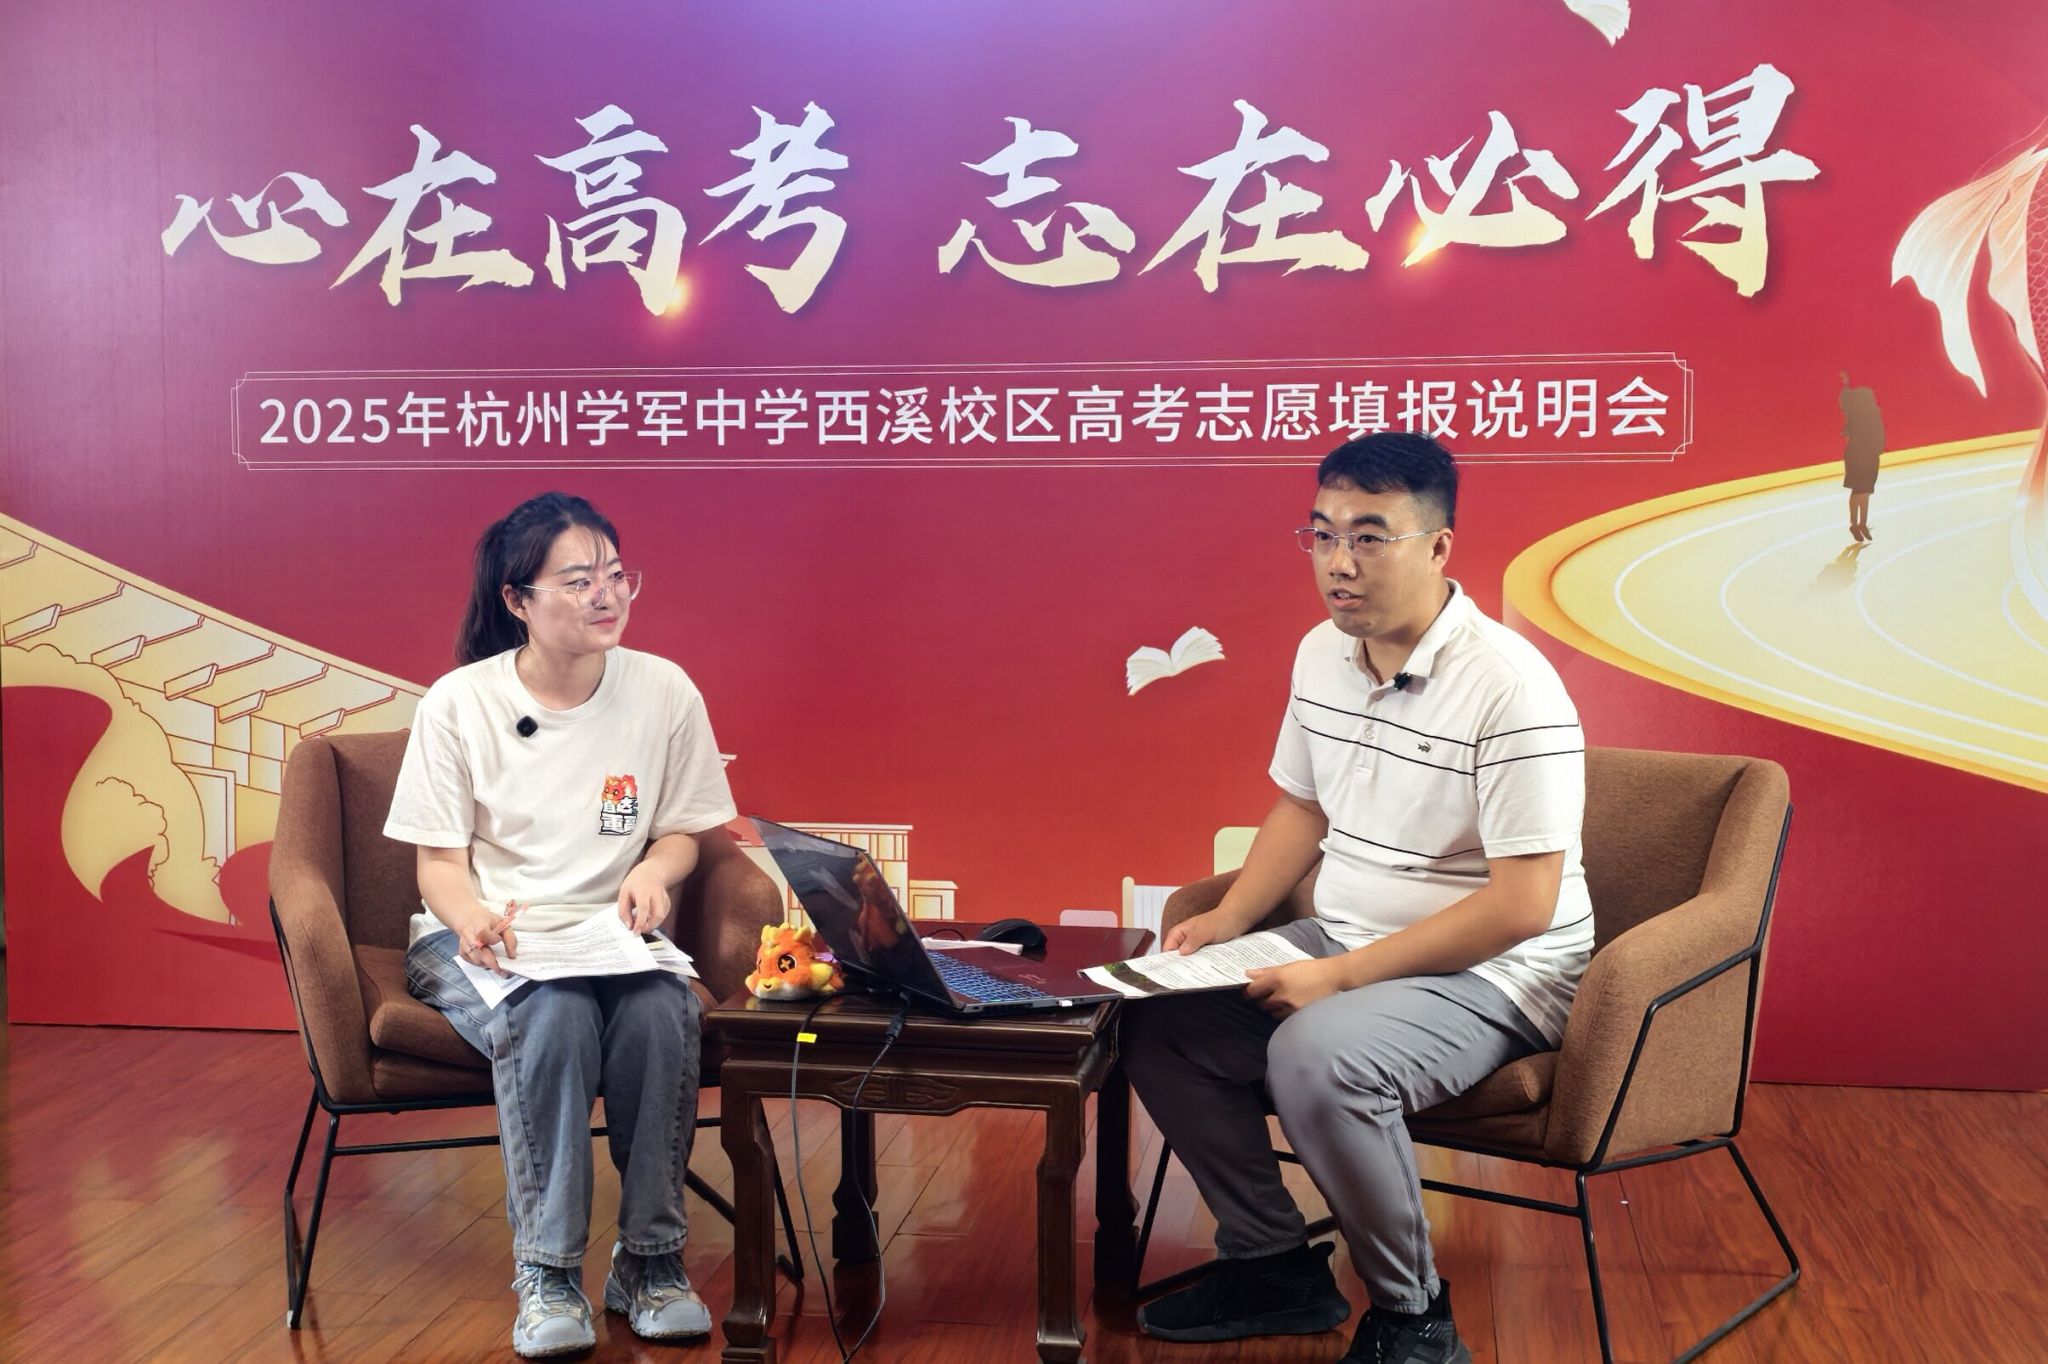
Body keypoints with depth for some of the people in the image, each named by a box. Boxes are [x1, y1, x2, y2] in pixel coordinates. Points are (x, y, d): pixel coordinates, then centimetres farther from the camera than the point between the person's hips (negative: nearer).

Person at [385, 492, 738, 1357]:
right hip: (482, 939, -2)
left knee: (663, 1014, -32)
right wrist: (470, 916, -23)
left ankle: (650, 1258, -15)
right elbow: (438, 859, 0)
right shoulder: (458, 703, -3)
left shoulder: (664, 692, 1)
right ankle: (549, 1272, -23)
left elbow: (684, 831, 11)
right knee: (553, 1017, -35)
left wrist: (653, 870, -12)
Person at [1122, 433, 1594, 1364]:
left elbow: (1522, 903, -24)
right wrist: (1227, 919, 1)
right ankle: (1273, 1263, 10)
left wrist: (1340, 976, -25)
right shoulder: (1321, 655, 4)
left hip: (1494, 973, -8)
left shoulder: (1509, 688, -22)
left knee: (1317, 1055, -34)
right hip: (1346, 943, 8)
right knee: (1157, 1021, -5)